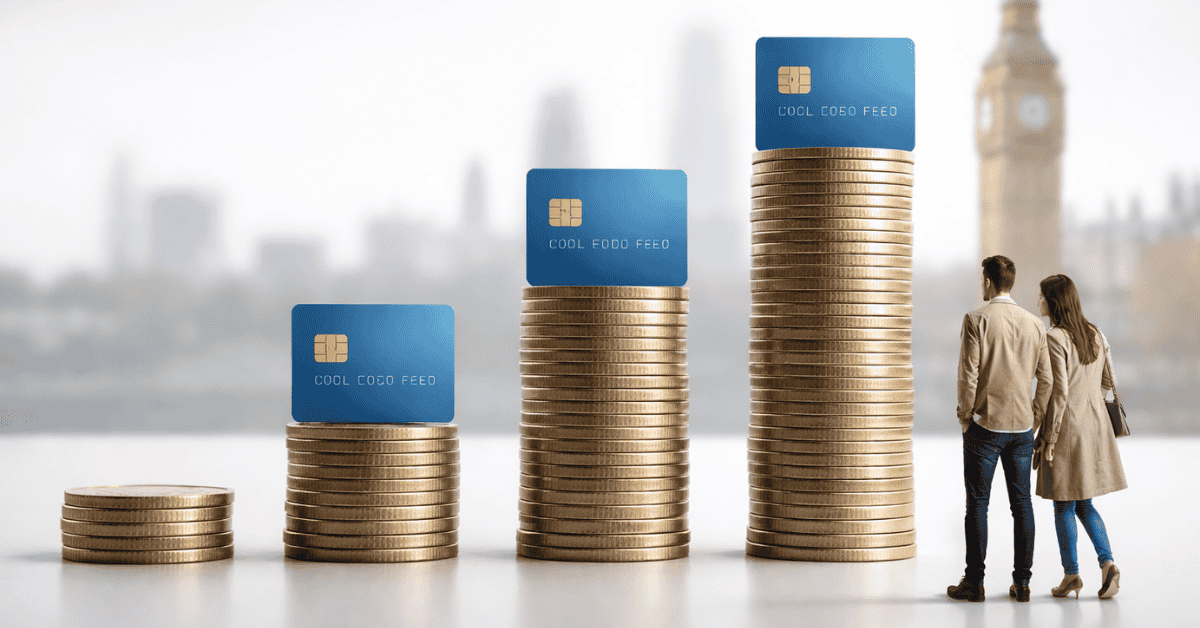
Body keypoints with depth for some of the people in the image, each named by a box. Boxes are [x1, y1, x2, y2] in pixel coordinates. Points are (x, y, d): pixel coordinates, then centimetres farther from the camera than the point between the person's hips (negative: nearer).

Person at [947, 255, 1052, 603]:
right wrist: (1034, 417, 14)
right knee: (1021, 503, 9)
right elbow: (1046, 379, 6)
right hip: (1022, 426, 4)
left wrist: (965, 417, -1)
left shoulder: (976, 320, -9)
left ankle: (974, 583, 5)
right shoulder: (1035, 324, 5)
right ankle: (1021, 582, 11)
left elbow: (968, 374, -13)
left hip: (985, 425, -4)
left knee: (977, 503, 2)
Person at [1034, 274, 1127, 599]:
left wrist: (1049, 438, -13)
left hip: (1067, 427, -7)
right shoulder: (1096, 335, 6)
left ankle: (1071, 574, 12)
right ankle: (1107, 563, 1)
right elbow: (1109, 383, 11)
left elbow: (1059, 393, -19)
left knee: (1064, 506, 5)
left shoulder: (1054, 338, -16)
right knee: (1084, 504, 16)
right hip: (1096, 426, 7)